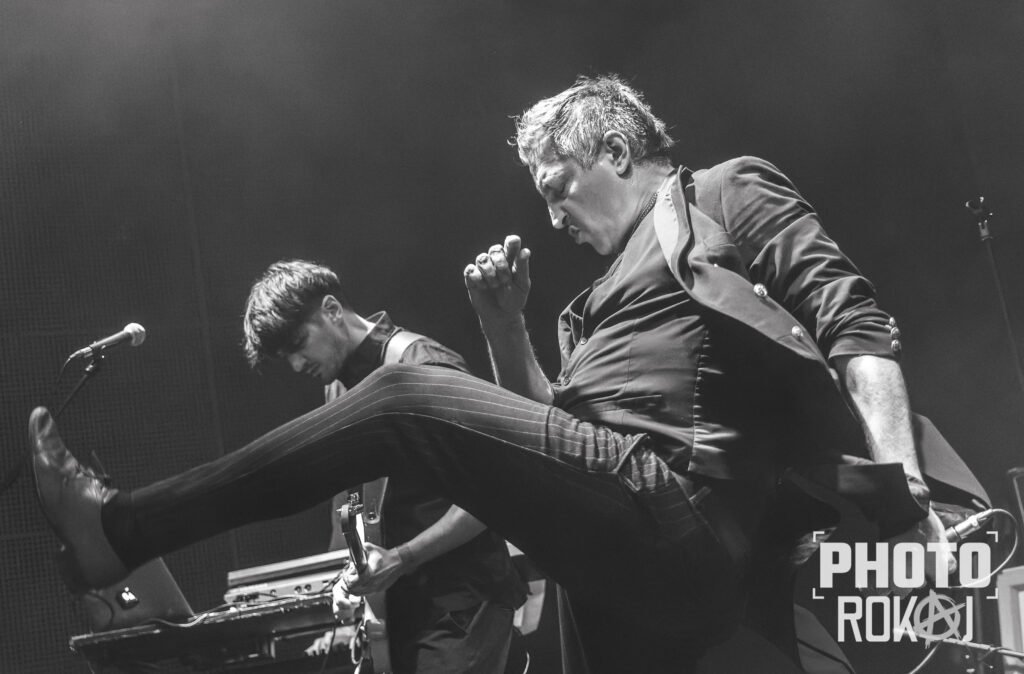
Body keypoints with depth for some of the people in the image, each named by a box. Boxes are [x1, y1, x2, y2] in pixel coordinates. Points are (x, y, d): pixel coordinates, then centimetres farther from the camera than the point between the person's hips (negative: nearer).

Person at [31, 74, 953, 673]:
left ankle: (121, 531, -9)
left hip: (681, 512, -9)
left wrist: (902, 491, -18)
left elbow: (853, 324, -3)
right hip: (637, 550, 9)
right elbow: (548, 427, 27)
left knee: (405, 399, -13)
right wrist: (503, 324, 13)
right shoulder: (607, 291, 33)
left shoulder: (729, 193, 11)